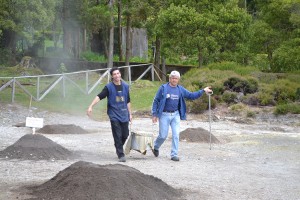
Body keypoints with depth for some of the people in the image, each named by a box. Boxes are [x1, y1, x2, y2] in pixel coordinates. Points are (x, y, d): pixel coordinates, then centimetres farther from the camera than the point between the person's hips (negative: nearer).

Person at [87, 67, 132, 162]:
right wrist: (91, 106, -26)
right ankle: (121, 155, 0)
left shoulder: (125, 86, 8)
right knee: (118, 136, -7)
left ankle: (119, 148, 30)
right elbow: (99, 97, -13)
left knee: (125, 135, 4)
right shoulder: (109, 87, -5)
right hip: (114, 115, -4)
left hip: (124, 115, 4)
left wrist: (130, 114, 19)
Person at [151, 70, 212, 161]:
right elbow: (156, 101, -4)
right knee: (163, 135, 2)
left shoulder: (180, 89, 7)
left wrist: (203, 91, 2)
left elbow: (191, 95, 11)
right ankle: (156, 147, 32)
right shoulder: (163, 88, -6)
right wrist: (154, 114, -8)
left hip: (175, 115, 3)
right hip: (164, 115, -3)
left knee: (176, 135, -2)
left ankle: (174, 154, 5)